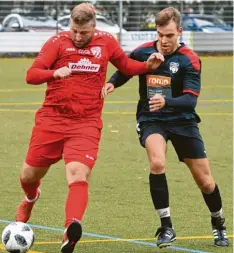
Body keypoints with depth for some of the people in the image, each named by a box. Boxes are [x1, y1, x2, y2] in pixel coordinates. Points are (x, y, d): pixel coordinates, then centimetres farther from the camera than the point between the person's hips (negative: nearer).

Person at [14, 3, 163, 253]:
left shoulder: (106, 42, 5)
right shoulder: (58, 42, -4)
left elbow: (125, 65, 23)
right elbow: (31, 75, -12)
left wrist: (146, 66, 4)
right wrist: (55, 73, -32)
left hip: (86, 123, -1)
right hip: (51, 119, 1)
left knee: (78, 175, -22)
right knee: (29, 175, 11)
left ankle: (71, 232, -40)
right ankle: (30, 199, 48)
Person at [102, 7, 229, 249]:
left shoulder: (189, 60, -15)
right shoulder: (143, 52, -7)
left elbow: (190, 100, -23)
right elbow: (124, 70, 13)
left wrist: (166, 102, -42)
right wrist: (111, 83, -10)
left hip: (182, 121, 0)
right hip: (151, 120, 0)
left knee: (205, 182, 5)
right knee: (157, 163, -29)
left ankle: (218, 224, 35)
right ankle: (166, 227, -18)